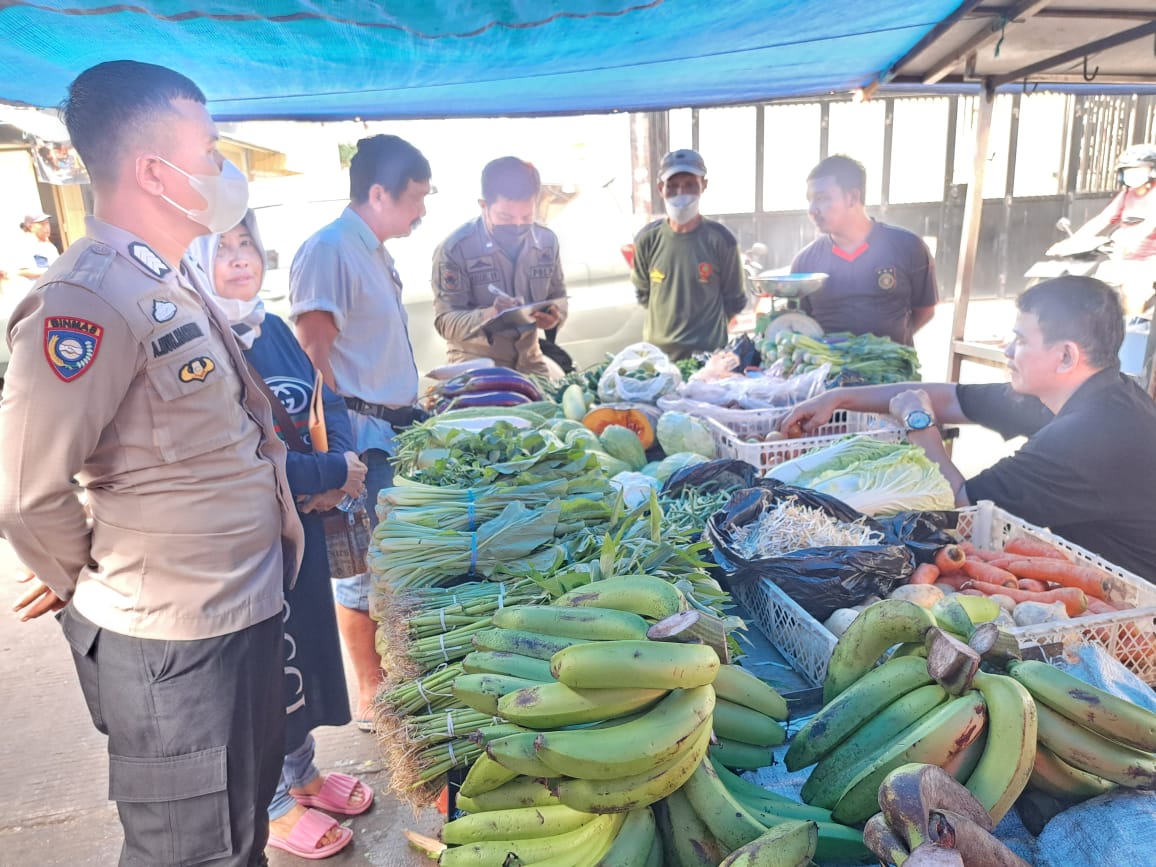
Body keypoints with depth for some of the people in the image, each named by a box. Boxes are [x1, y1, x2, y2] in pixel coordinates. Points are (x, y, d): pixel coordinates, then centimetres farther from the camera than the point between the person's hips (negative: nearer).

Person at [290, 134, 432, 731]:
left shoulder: (375, 252, 16)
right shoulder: (329, 250, -14)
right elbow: (314, 357, -17)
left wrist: (412, 408, 19)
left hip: (395, 429, 9)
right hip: (360, 436, -9)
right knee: (364, 565, 2)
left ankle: (391, 674, 33)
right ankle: (371, 697, 18)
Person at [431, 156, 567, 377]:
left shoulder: (547, 241, -2)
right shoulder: (455, 249, -15)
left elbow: (558, 297, 9)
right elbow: (445, 321, -17)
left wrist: (555, 316, -16)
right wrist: (488, 315, -37)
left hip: (529, 358, 4)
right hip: (475, 361, -4)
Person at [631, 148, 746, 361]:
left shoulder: (720, 239, -8)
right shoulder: (647, 239, -3)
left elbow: (734, 301, 2)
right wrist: (667, 320, 9)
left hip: (708, 354, -2)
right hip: (656, 352, 2)